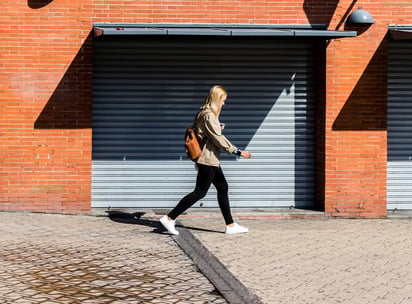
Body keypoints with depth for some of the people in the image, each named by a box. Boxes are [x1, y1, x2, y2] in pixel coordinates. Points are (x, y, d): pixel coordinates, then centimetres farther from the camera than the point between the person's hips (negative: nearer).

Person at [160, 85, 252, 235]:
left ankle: (230, 225, 16)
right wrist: (237, 151, -17)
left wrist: (217, 129, 12)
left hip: (211, 160, 11)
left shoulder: (204, 114, 13)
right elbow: (218, 138, -20)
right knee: (200, 192, -7)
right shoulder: (209, 115, -17)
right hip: (208, 159, -11)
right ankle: (170, 218, -5)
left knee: (223, 188, 12)